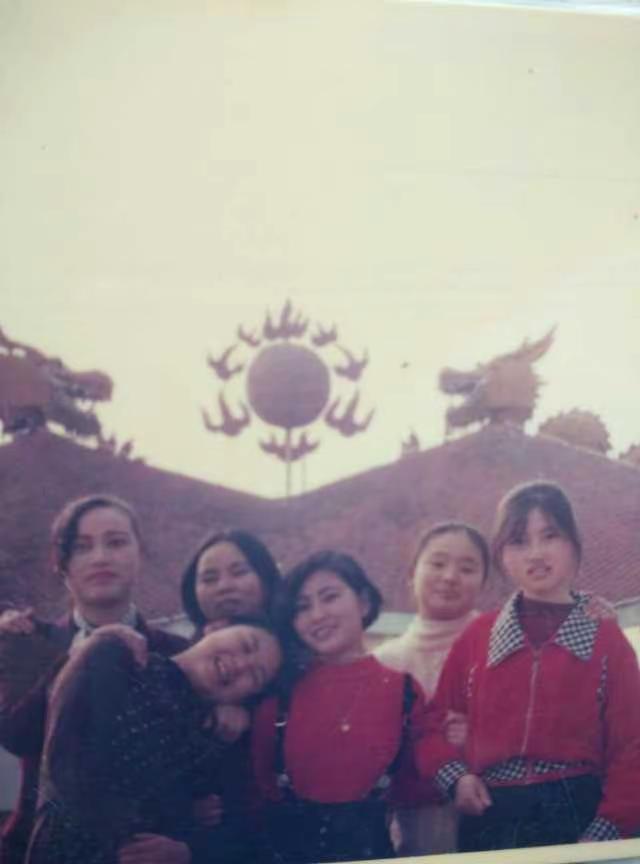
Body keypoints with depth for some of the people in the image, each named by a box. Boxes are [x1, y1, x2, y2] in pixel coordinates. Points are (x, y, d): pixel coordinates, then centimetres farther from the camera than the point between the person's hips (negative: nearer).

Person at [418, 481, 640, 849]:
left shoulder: (606, 639, 2)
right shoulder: (477, 636, 7)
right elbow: (435, 721, 11)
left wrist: (608, 830, -11)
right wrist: (454, 776, -6)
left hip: (577, 814, -2)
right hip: (489, 818, 2)